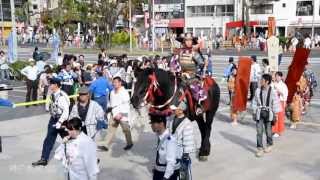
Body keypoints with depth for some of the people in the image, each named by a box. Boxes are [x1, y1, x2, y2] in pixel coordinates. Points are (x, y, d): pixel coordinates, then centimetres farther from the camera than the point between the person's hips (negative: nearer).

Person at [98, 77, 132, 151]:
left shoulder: (124, 92, -13)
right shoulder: (112, 92, 7)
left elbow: (126, 106, -15)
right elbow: (112, 104, 11)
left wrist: (120, 114, -17)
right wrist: (114, 114, -1)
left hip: (123, 115, -5)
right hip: (115, 115, 6)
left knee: (126, 130, 8)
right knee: (111, 129, 2)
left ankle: (130, 143, 29)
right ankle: (106, 146, 2)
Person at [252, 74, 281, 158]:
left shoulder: (272, 91, -10)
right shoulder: (258, 91, -1)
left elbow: (275, 104, -5)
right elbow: (255, 102, 6)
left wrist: (274, 115, -3)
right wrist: (254, 113, 5)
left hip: (268, 113, -2)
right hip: (259, 113, 2)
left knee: (268, 131, 11)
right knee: (259, 131, -4)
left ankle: (269, 145, 34)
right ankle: (260, 148, 2)